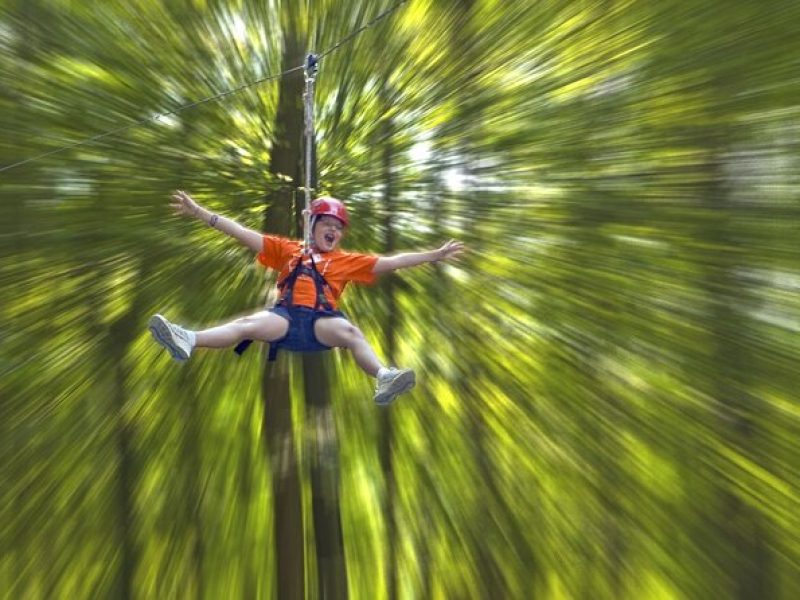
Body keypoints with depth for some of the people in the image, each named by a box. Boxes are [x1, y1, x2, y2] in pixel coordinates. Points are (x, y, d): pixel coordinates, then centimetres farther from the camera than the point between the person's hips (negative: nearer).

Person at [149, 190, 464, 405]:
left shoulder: (348, 261, 21)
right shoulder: (288, 250, 22)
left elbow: (391, 262, 16)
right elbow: (243, 234, 18)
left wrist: (434, 255, 9)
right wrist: (198, 211, 14)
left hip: (322, 322, -1)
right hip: (286, 317, 1)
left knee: (350, 331, -30)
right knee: (248, 324, -24)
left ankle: (383, 378, -49)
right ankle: (188, 341, -41)